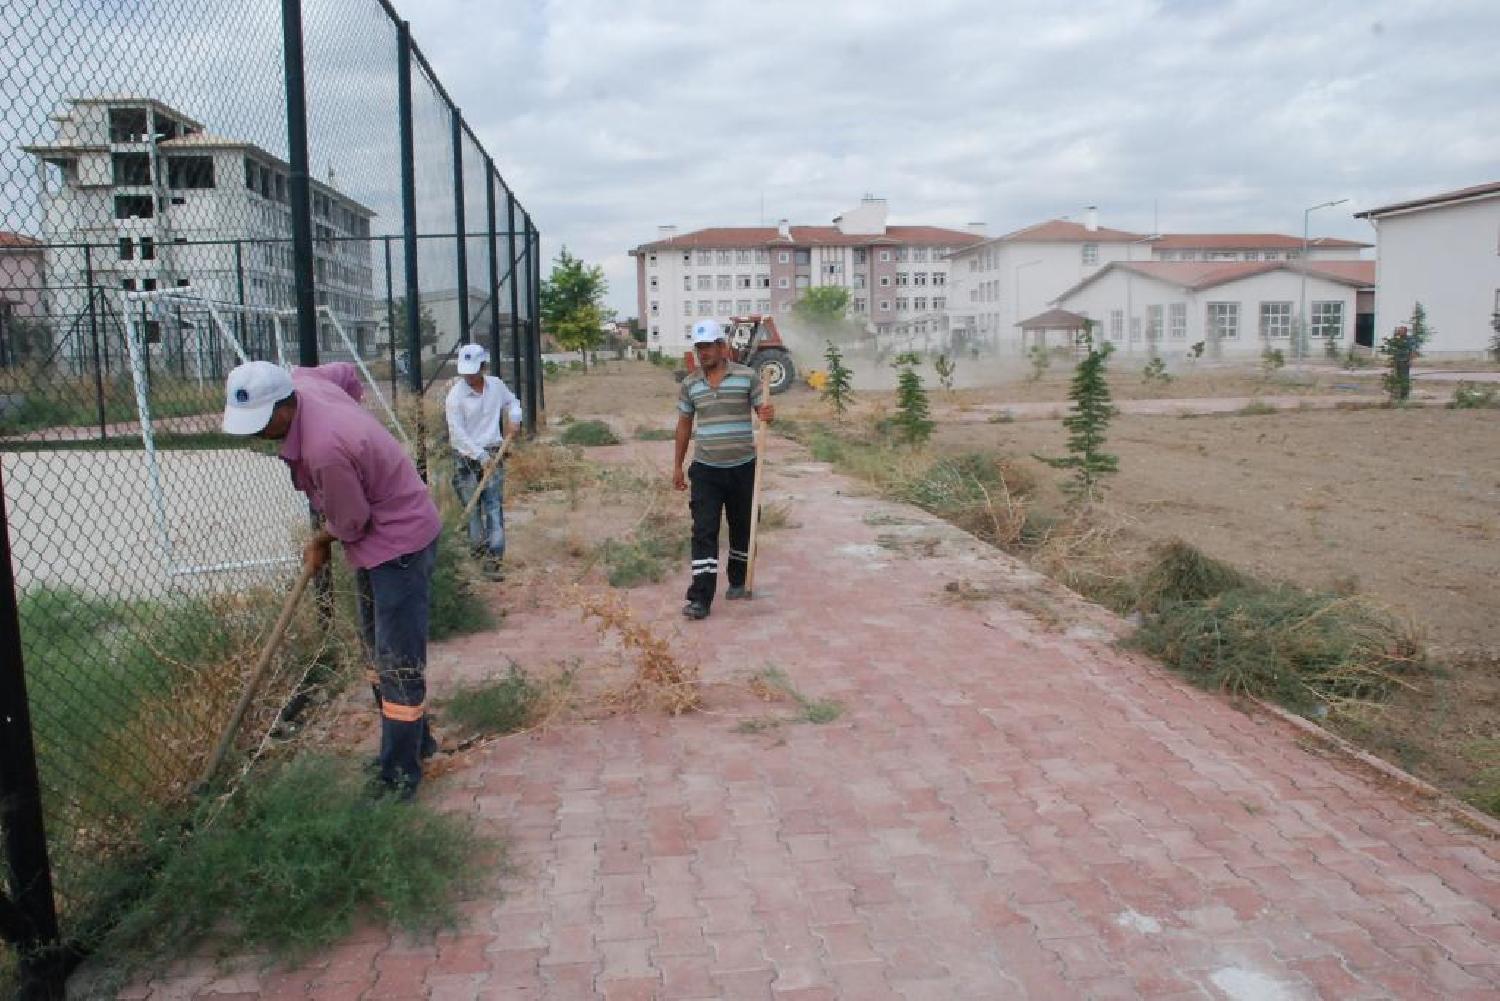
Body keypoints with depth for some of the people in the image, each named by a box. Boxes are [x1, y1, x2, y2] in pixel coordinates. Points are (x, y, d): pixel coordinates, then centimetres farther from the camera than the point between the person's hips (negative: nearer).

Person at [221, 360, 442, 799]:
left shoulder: (323, 450, -35)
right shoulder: (300, 381, -9)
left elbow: (350, 524, -22)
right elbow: (342, 372, 15)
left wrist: (320, 542, 1)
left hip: (400, 542, -11)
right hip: (376, 534, 11)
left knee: (399, 664, -6)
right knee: (379, 649, 21)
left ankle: (399, 779, 2)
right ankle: (414, 742, 36)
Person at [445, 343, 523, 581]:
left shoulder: (496, 385, 1)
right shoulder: (456, 395, -11)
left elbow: (511, 401, 23)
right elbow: (458, 432, -14)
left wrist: (515, 417, 2)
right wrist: (480, 455, -18)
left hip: (492, 454, 2)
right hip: (467, 456, -2)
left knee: (494, 506, -3)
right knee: (472, 506, 6)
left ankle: (494, 557, -4)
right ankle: (479, 545, 26)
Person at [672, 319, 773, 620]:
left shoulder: (747, 376, -3)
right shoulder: (689, 384, 5)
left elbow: (761, 409, 2)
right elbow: (684, 425, 13)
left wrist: (768, 413, -24)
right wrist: (677, 466, 13)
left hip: (743, 467, -1)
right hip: (705, 470, 1)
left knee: (742, 527, 13)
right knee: (704, 531, -6)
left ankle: (738, 581, 34)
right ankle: (700, 599, -7)